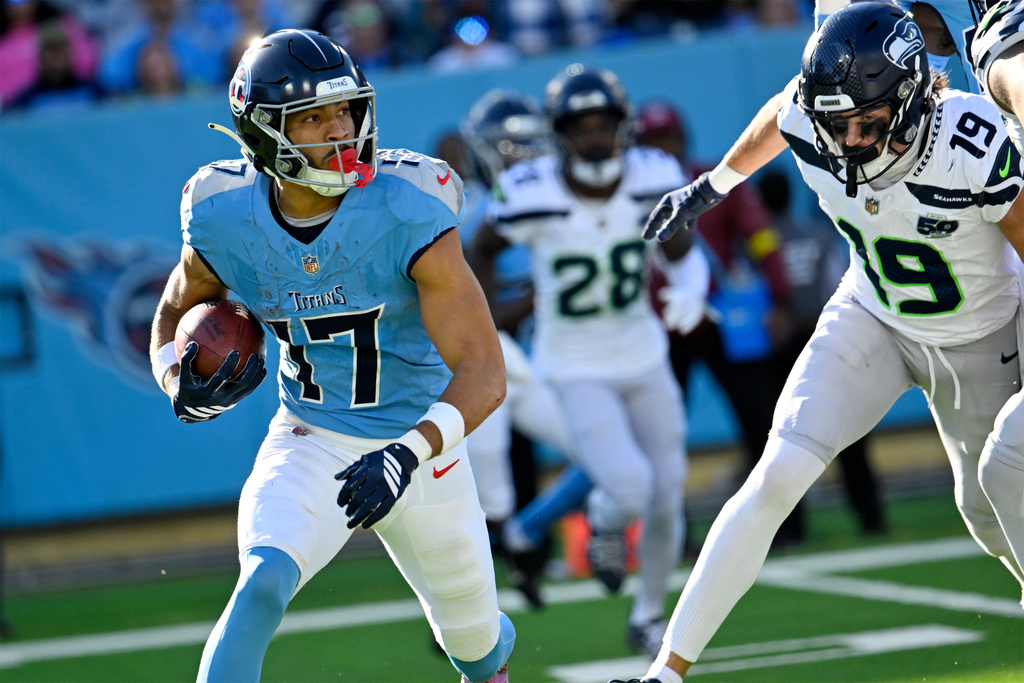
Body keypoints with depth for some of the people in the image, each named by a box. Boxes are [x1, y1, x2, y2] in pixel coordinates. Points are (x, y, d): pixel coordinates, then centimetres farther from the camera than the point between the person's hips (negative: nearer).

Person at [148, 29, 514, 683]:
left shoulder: (408, 215, -25)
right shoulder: (226, 224, -15)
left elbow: (484, 372, -30)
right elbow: (176, 314, 8)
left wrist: (408, 455, -45)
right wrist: (182, 387, -15)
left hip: (419, 443, -1)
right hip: (309, 442, 1)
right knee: (263, 582, -29)